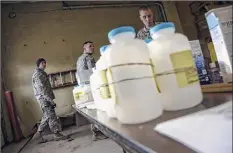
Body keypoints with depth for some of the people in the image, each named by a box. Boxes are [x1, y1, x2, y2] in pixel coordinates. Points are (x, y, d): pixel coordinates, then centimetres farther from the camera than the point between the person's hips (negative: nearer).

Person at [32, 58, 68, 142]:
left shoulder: (42, 73, 19)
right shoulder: (37, 74, -12)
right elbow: (42, 89, -21)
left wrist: (51, 98, 18)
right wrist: (51, 100, -23)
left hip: (45, 98, 10)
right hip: (44, 98, -10)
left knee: (47, 116, 14)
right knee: (51, 116, -5)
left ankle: (39, 133, 24)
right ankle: (57, 134, 4)